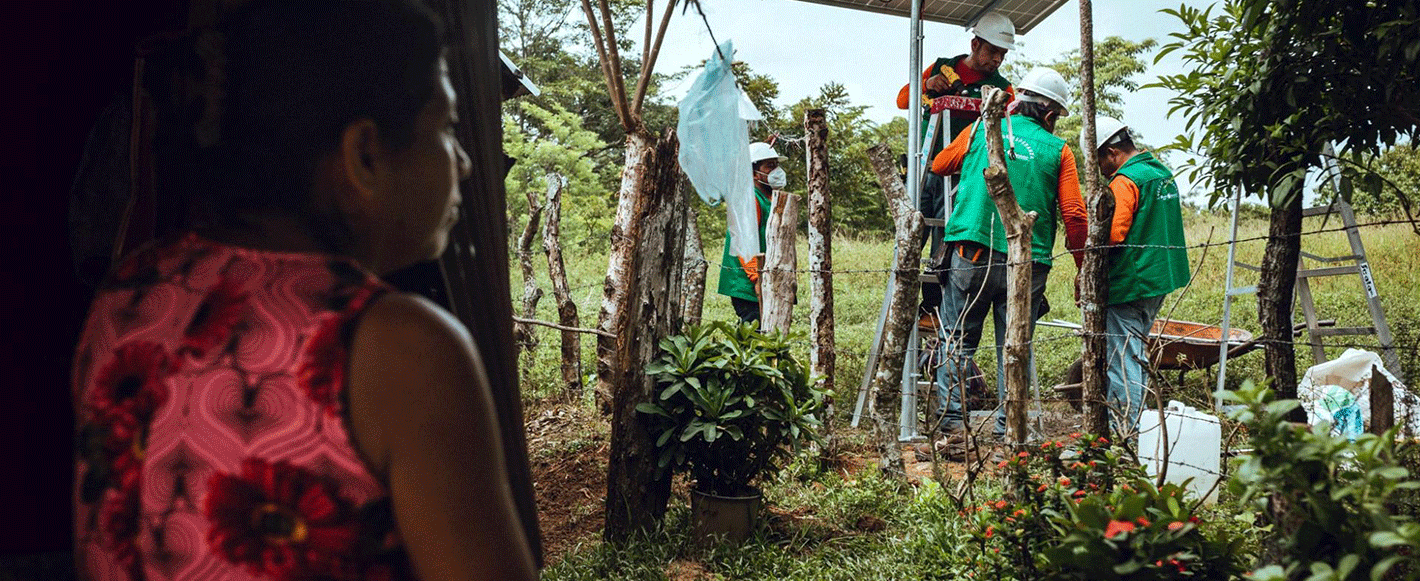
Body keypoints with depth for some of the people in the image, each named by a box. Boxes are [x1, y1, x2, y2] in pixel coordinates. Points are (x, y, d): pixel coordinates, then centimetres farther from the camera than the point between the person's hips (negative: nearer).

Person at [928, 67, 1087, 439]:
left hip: (973, 253, 0)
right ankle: (1007, 425, 9)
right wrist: (1082, 269, 11)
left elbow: (939, 166, 22)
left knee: (958, 338, 9)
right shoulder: (1058, 151, 5)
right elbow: (1074, 215, 1)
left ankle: (951, 415, 4)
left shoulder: (979, 131, 8)